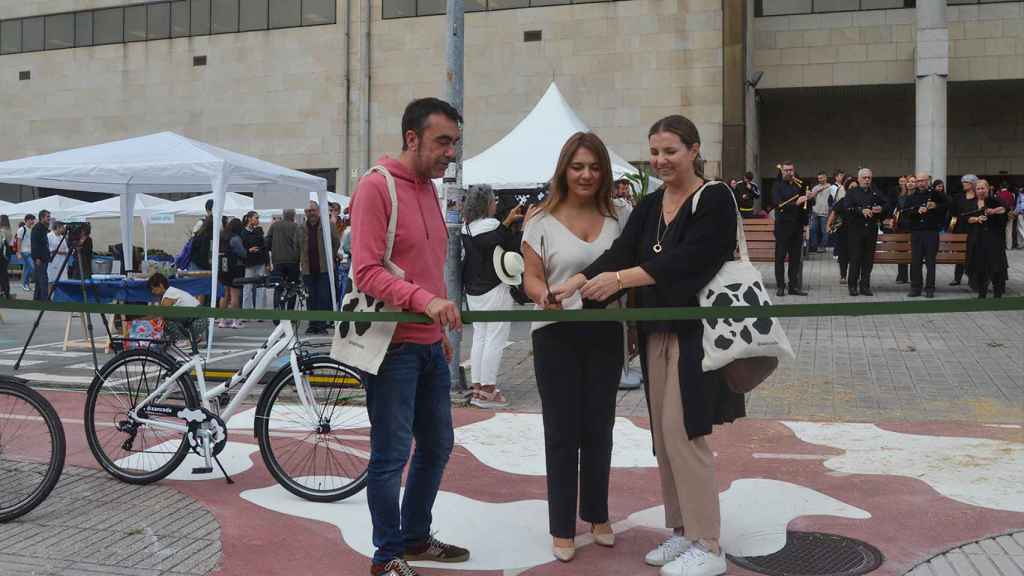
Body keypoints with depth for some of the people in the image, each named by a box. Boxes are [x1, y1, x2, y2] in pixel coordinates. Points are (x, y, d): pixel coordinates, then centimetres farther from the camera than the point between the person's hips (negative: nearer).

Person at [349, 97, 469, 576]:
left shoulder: (429, 189, 13)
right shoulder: (376, 186, -13)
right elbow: (366, 271, -20)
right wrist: (425, 299, -30)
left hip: (429, 345, 9)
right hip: (392, 344, -9)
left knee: (437, 445, 18)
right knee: (392, 455, 1)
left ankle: (416, 537, 34)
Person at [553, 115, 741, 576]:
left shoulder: (714, 199, -7)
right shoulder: (649, 207, 13)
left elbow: (685, 259, -20)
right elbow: (619, 253, 2)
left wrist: (620, 279, -28)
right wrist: (575, 284, -15)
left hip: (697, 331, -7)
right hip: (658, 331, 7)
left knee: (683, 433, -8)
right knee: (664, 434, 9)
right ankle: (682, 530, 23)